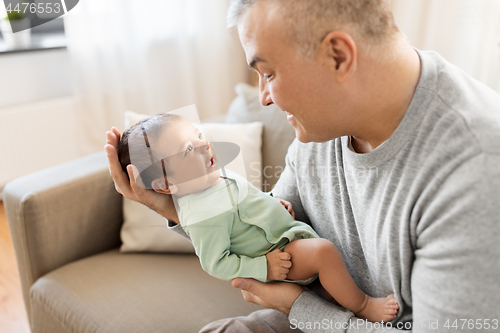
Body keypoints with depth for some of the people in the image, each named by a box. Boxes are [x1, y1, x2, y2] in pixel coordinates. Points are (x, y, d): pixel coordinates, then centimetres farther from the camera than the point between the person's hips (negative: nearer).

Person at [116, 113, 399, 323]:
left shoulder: (214, 178, 2)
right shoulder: (203, 215, -29)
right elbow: (215, 263, -25)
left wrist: (276, 205, 7)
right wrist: (262, 268, -25)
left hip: (286, 234, 10)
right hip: (277, 254, -10)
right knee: (323, 250, -30)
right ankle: (362, 306, -8)